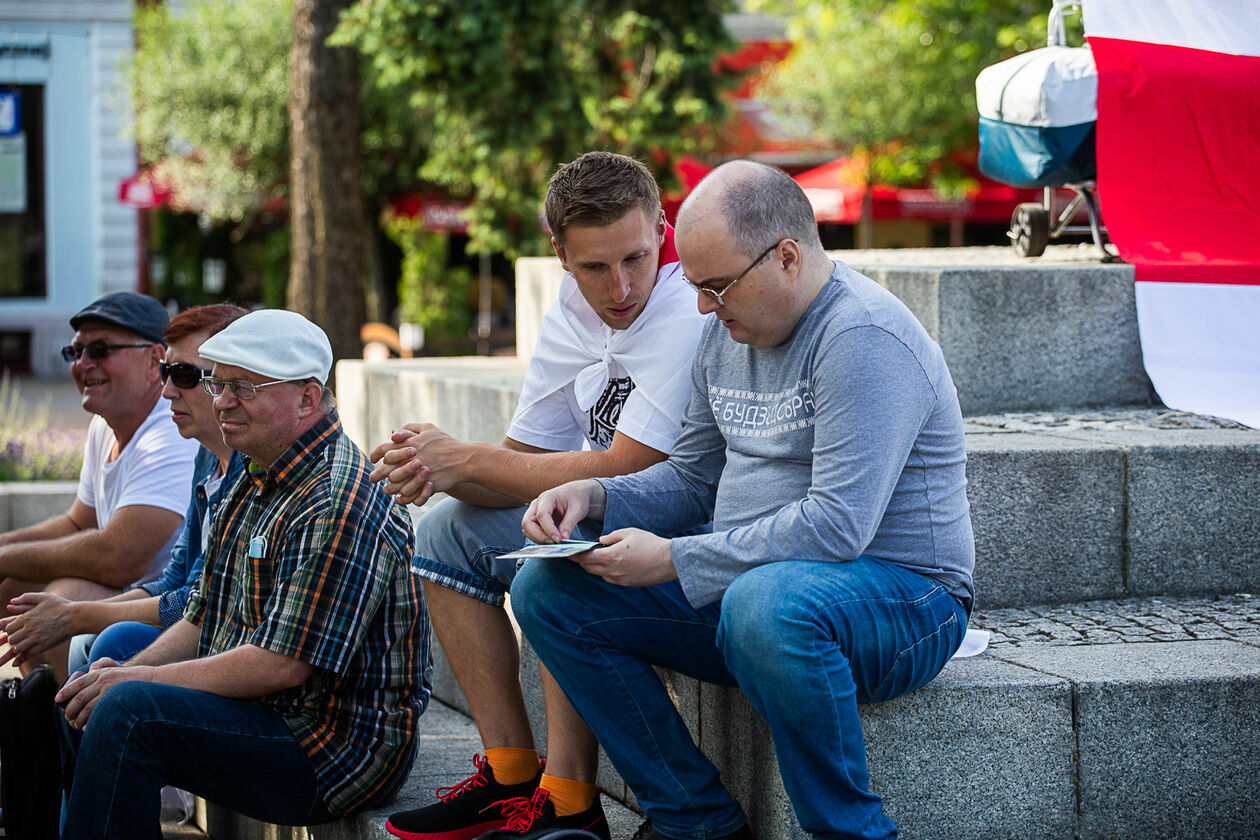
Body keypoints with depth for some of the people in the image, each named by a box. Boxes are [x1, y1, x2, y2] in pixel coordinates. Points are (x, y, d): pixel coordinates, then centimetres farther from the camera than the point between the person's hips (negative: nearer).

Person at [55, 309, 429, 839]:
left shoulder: (339, 507, -20)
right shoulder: (258, 485, 13)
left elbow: (283, 665, -25)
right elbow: (203, 621, 18)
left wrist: (138, 680, -16)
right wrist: (127, 672, -2)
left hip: (343, 748, -10)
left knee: (129, 712, -26)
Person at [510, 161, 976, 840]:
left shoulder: (863, 338, -20)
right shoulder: (725, 335, 9)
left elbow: (838, 524, -28)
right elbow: (692, 480, 20)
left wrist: (675, 561, -24)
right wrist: (592, 496, -1)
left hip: (900, 598, -9)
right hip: (747, 583, 9)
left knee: (766, 606, -42)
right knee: (547, 591, -1)